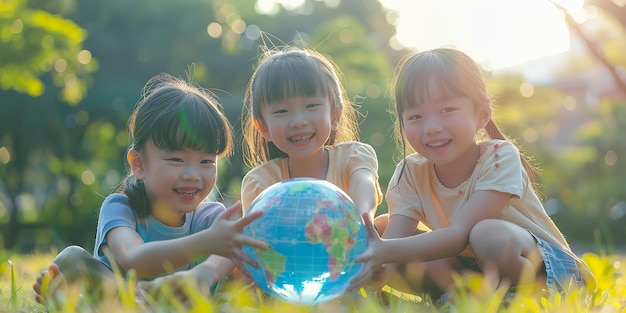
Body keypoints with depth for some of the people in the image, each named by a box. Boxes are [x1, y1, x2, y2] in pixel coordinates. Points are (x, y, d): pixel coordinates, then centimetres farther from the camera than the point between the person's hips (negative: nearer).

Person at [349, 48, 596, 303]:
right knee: (381, 227, -16)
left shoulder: (500, 157, -21)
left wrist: (388, 250, -47)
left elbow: (459, 234, -32)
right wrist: (377, 268, -46)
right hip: (467, 267, 5)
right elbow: (395, 240, -21)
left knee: (489, 234, -38)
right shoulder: (411, 173, -8)